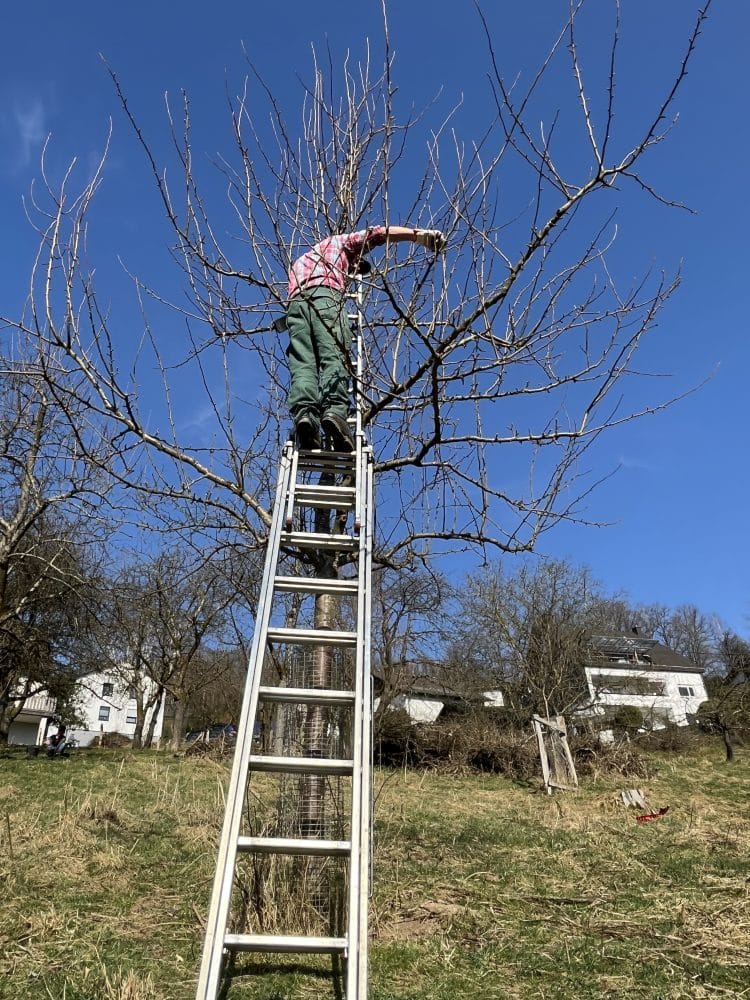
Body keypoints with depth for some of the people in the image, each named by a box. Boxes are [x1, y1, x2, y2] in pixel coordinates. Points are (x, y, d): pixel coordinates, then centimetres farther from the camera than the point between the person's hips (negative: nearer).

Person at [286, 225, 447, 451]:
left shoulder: (298, 263, 46)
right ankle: (334, 410, -45)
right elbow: (377, 233, 18)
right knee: (333, 358, -21)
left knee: (302, 365, -14)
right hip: (325, 296, -4)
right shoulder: (339, 242, 31)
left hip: (295, 302, 4)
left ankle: (304, 413, -39)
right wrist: (419, 234, 12)